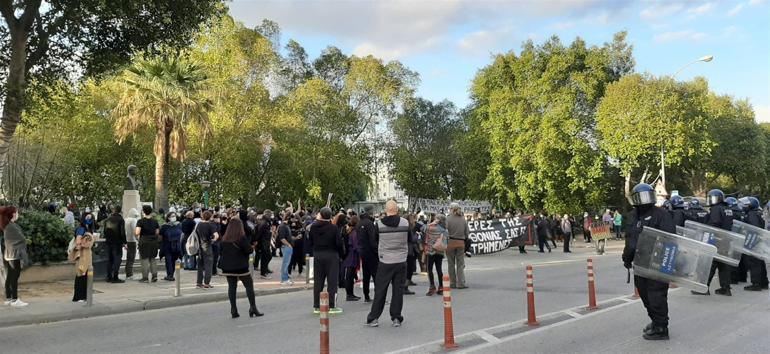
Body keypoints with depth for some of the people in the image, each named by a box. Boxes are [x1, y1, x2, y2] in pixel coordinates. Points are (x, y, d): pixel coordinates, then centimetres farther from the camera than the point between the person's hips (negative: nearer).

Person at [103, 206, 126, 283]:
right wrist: (124, 242, -9)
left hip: (108, 242, 6)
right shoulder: (120, 219, -10)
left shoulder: (107, 219, 8)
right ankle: (115, 277, -9)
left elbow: (105, 231, 15)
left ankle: (109, 277, 16)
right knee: (117, 259, -4)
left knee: (110, 259, 13)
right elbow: (122, 232, -13)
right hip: (117, 242, -6)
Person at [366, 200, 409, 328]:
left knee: (380, 290, 7)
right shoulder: (405, 223, -6)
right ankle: (396, 318, 12)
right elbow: (410, 240, 7)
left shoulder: (379, 224, -9)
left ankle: (373, 318, 11)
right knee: (398, 290, 8)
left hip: (385, 262, -1)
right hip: (401, 261, 1)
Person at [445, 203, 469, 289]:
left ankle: (453, 283, 12)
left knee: (451, 264, 8)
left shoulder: (448, 219, -9)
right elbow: (467, 233, 3)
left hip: (450, 243, -2)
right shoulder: (463, 220, 3)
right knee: (460, 264, 6)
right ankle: (461, 283, -1)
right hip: (461, 243, 3)